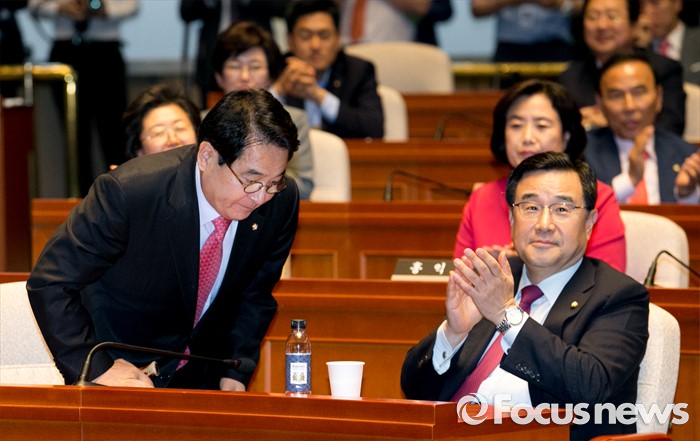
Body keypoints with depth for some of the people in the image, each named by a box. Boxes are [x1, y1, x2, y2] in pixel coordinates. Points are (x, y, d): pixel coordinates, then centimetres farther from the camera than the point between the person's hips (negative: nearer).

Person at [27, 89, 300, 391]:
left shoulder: (281, 200, -10)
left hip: (202, 378, 4)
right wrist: (99, 369, -22)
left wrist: (234, 374, -1)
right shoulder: (128, 192, -24)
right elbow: (50, 284, -17)